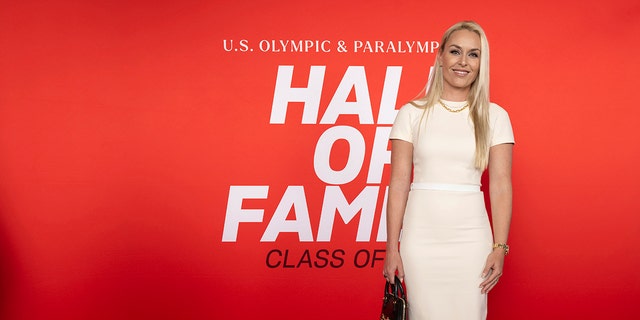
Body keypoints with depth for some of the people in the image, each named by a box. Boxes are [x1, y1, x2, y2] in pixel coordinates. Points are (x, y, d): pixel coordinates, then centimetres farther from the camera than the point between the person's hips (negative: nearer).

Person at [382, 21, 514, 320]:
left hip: (471, 238, 0)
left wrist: (500, 247, -5)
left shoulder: (494, 116, 4)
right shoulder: (412, 113, 3)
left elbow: (501, 186, 1)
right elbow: (398, 183, 1)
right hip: (420, 236, 0)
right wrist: (392, 247, -3)